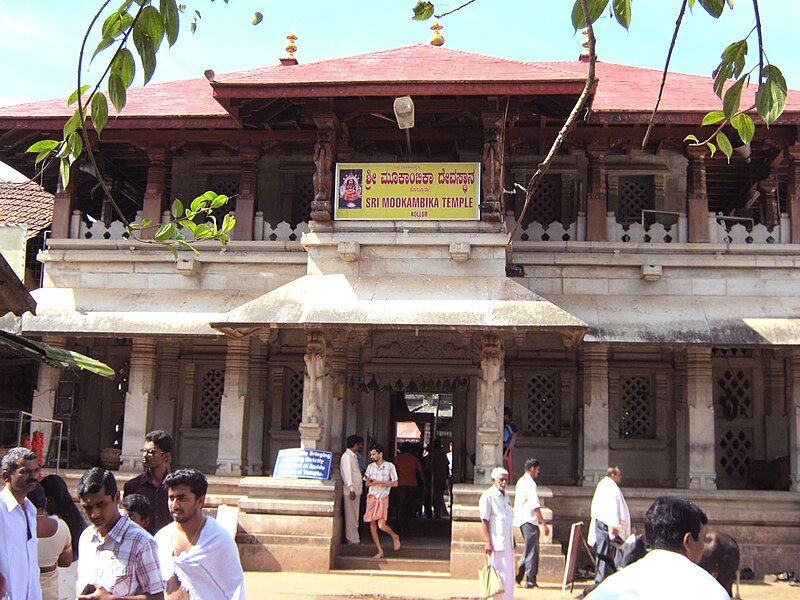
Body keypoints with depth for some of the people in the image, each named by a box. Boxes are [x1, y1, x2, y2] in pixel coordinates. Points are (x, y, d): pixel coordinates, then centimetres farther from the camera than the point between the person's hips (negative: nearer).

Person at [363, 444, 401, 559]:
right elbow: (367, 484, 13)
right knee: (372, 525, 1)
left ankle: (395, 536, 18)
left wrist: (379, 482, -14)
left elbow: (395, 483, -7)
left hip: (383, 498, -4)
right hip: (371, 497, 4)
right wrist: (370, 482, -11)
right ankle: (380, 551, 11)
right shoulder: (370, 467, 8)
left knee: (381, 525, -14)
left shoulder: (389, 466, -4)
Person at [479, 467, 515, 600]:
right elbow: (484, 521, -14)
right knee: (499, 575, -6)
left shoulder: (505, 496, 15)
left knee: (510, 575, 12)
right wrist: (487, 542, -18)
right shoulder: (488, 496, -11)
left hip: (508, 544, 9)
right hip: (497, 544, -8)